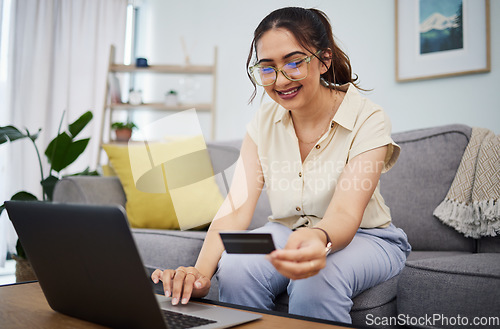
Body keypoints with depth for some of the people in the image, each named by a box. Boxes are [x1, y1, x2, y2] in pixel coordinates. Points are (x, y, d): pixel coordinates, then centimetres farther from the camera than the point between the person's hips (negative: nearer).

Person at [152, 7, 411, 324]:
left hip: (364, 237, -2)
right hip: (287, 233, 3)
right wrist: (201, 272, -34)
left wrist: (319, 239, -55)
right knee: (236, 268, -29)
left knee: (317, 280, -35)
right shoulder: (264, 123, -6)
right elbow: (237, 208, -16)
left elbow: (346, 214, -30)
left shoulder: (367, 119, -17)